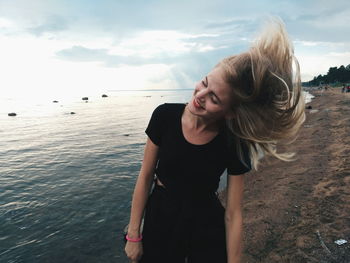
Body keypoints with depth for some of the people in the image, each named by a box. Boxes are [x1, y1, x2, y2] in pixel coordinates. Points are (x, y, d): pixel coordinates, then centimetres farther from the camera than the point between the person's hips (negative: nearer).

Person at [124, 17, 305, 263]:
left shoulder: (234, 144, -20)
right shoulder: (165, 116, -19)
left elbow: (233, 214, -11)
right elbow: (145, 177, -9)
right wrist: (133, 235, -3)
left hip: (207, 226, 0)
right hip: (159, 218, 1)